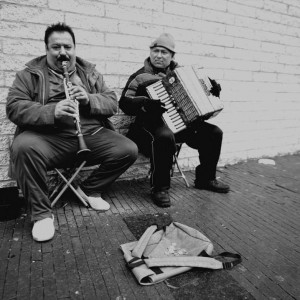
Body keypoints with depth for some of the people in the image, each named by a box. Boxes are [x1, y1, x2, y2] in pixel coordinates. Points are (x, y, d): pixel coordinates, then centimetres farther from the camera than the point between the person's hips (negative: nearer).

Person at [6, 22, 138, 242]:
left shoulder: (90, 72, 17)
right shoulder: (31, 73, 9)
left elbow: (113, 103, 11)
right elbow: (14, 107, -4)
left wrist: (89, 99, -11)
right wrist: (51, 111, -21)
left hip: (91, 135, 3)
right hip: (49, 137, -2)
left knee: (128, 150, -17)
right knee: (23, 147, -34)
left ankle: (90, 189, 6)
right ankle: (42, 213, -13)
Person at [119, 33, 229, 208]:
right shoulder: (141, 76, 0)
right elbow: (125, 102, -11)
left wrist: (213, 90, 6)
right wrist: (145, 103, -29)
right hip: (153, 123, -6)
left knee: (214, 132, -5)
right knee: (165, 137, -39)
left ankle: (206, 178, 13)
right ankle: (160, 188, -19)